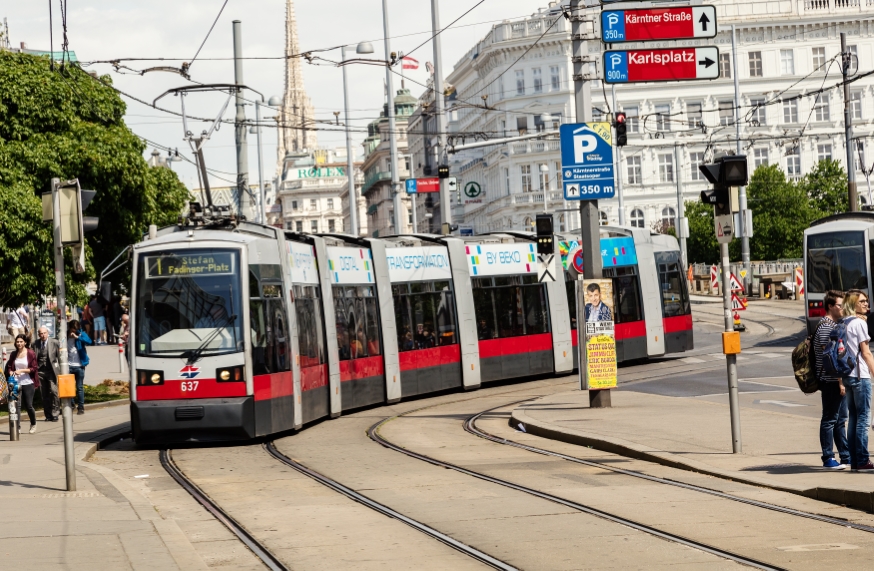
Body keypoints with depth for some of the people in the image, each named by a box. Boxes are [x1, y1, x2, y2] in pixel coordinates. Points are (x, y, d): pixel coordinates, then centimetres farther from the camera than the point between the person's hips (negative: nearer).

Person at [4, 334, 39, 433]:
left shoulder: (31, 354, -2)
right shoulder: (13, 354, 10)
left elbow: (34, 368, -6)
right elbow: (9, 367, 15)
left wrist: (21, 370, -16)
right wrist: (10, 372, -6)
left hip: (28, 383, -3)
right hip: (16, 383, 3)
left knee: (28, 406, 1)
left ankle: (33, 424, 25)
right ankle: (17, 426, -1)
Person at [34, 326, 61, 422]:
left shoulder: (54, 342, 2)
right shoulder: (35, 344, 9)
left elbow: (59, 356, 3)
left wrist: (60, 370, -1)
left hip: (51, 371, -3)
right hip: (40, 371, 3)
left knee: (54, 391, -14)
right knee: (44, 394, 4)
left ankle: (55, 414, -8)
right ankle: (48, 415, 11)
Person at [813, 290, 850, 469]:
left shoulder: (835, 324, 17)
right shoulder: (825, 326, -15)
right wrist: (840, 381, -22)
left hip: (839, 380, 10)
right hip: (831, 381, -10)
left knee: (840, 419, 14)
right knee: (830, 419, -4)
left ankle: (846, 456, 20)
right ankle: (828, 459, 0)